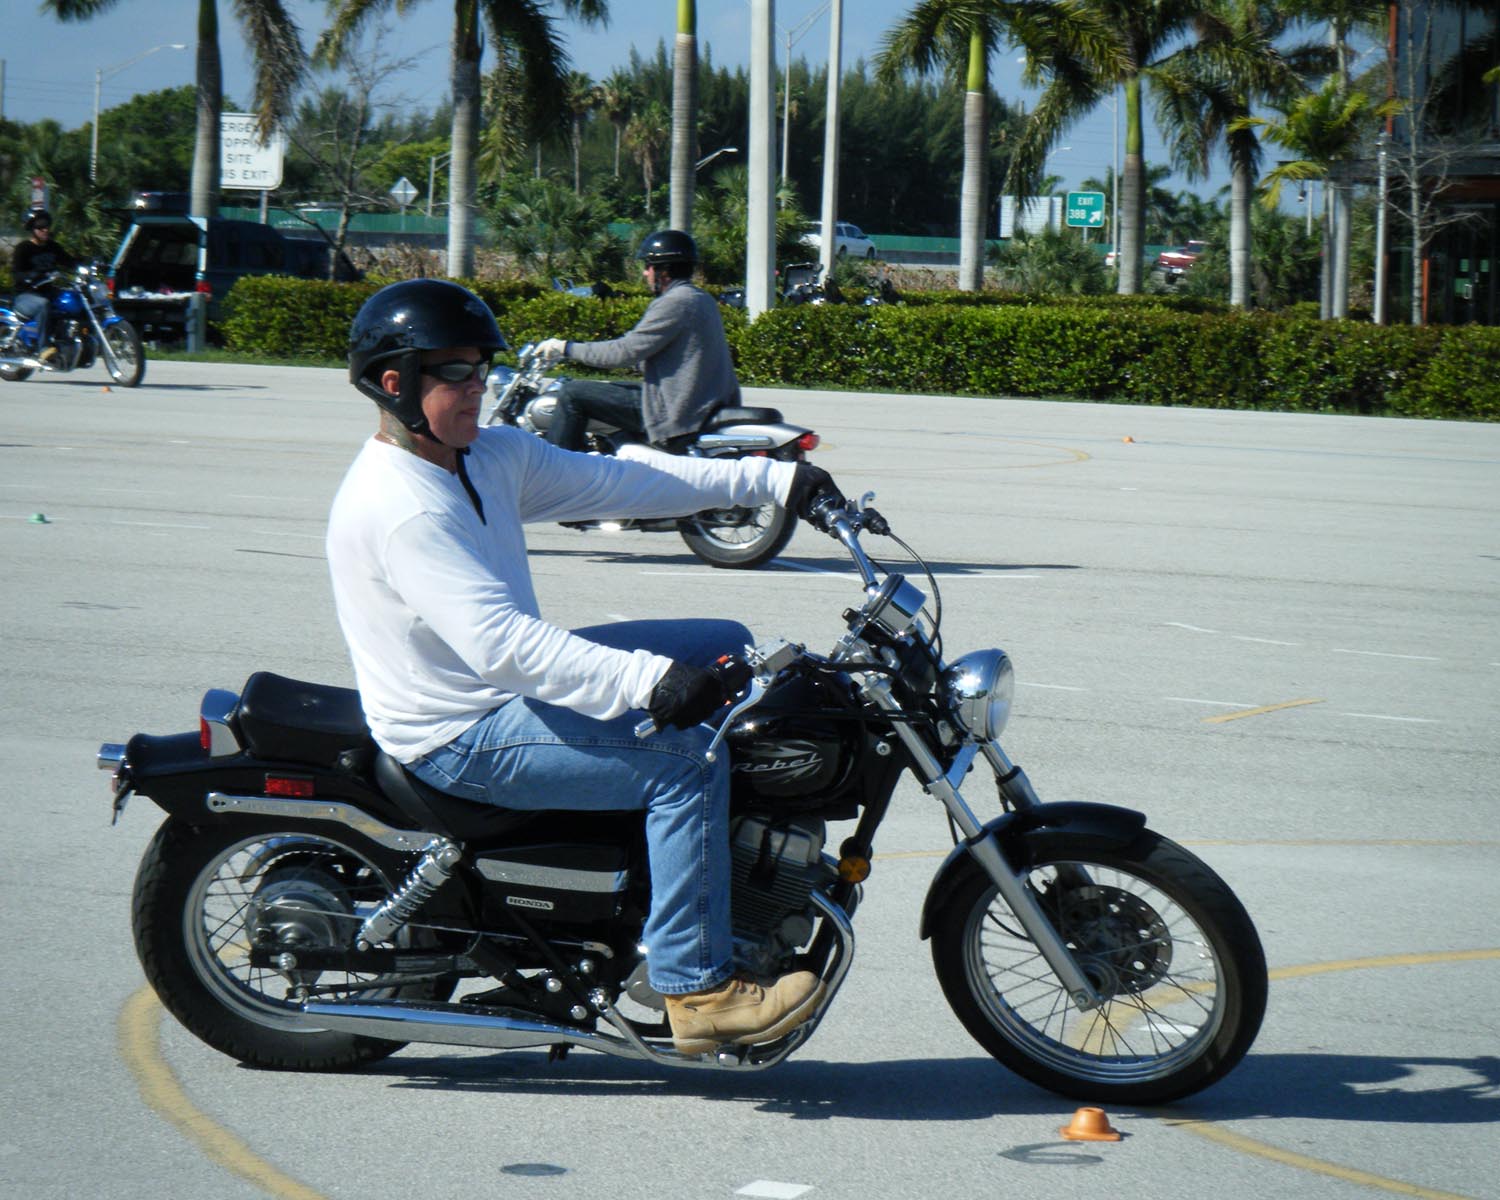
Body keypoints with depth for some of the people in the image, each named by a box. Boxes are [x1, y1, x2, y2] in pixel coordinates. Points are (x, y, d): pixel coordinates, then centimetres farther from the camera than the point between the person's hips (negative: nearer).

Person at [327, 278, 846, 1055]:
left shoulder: (492, 457, 6)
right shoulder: (400, 508, -24)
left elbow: (616, 481, 8)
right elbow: (498, 642, -33)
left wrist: (771, 479, 1)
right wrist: (647, 682, -41)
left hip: (510, 686, 11)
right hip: (460, 739, -11)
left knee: (726, 650, 12)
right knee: (687, 755, -23)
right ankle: (695, 987, -17)